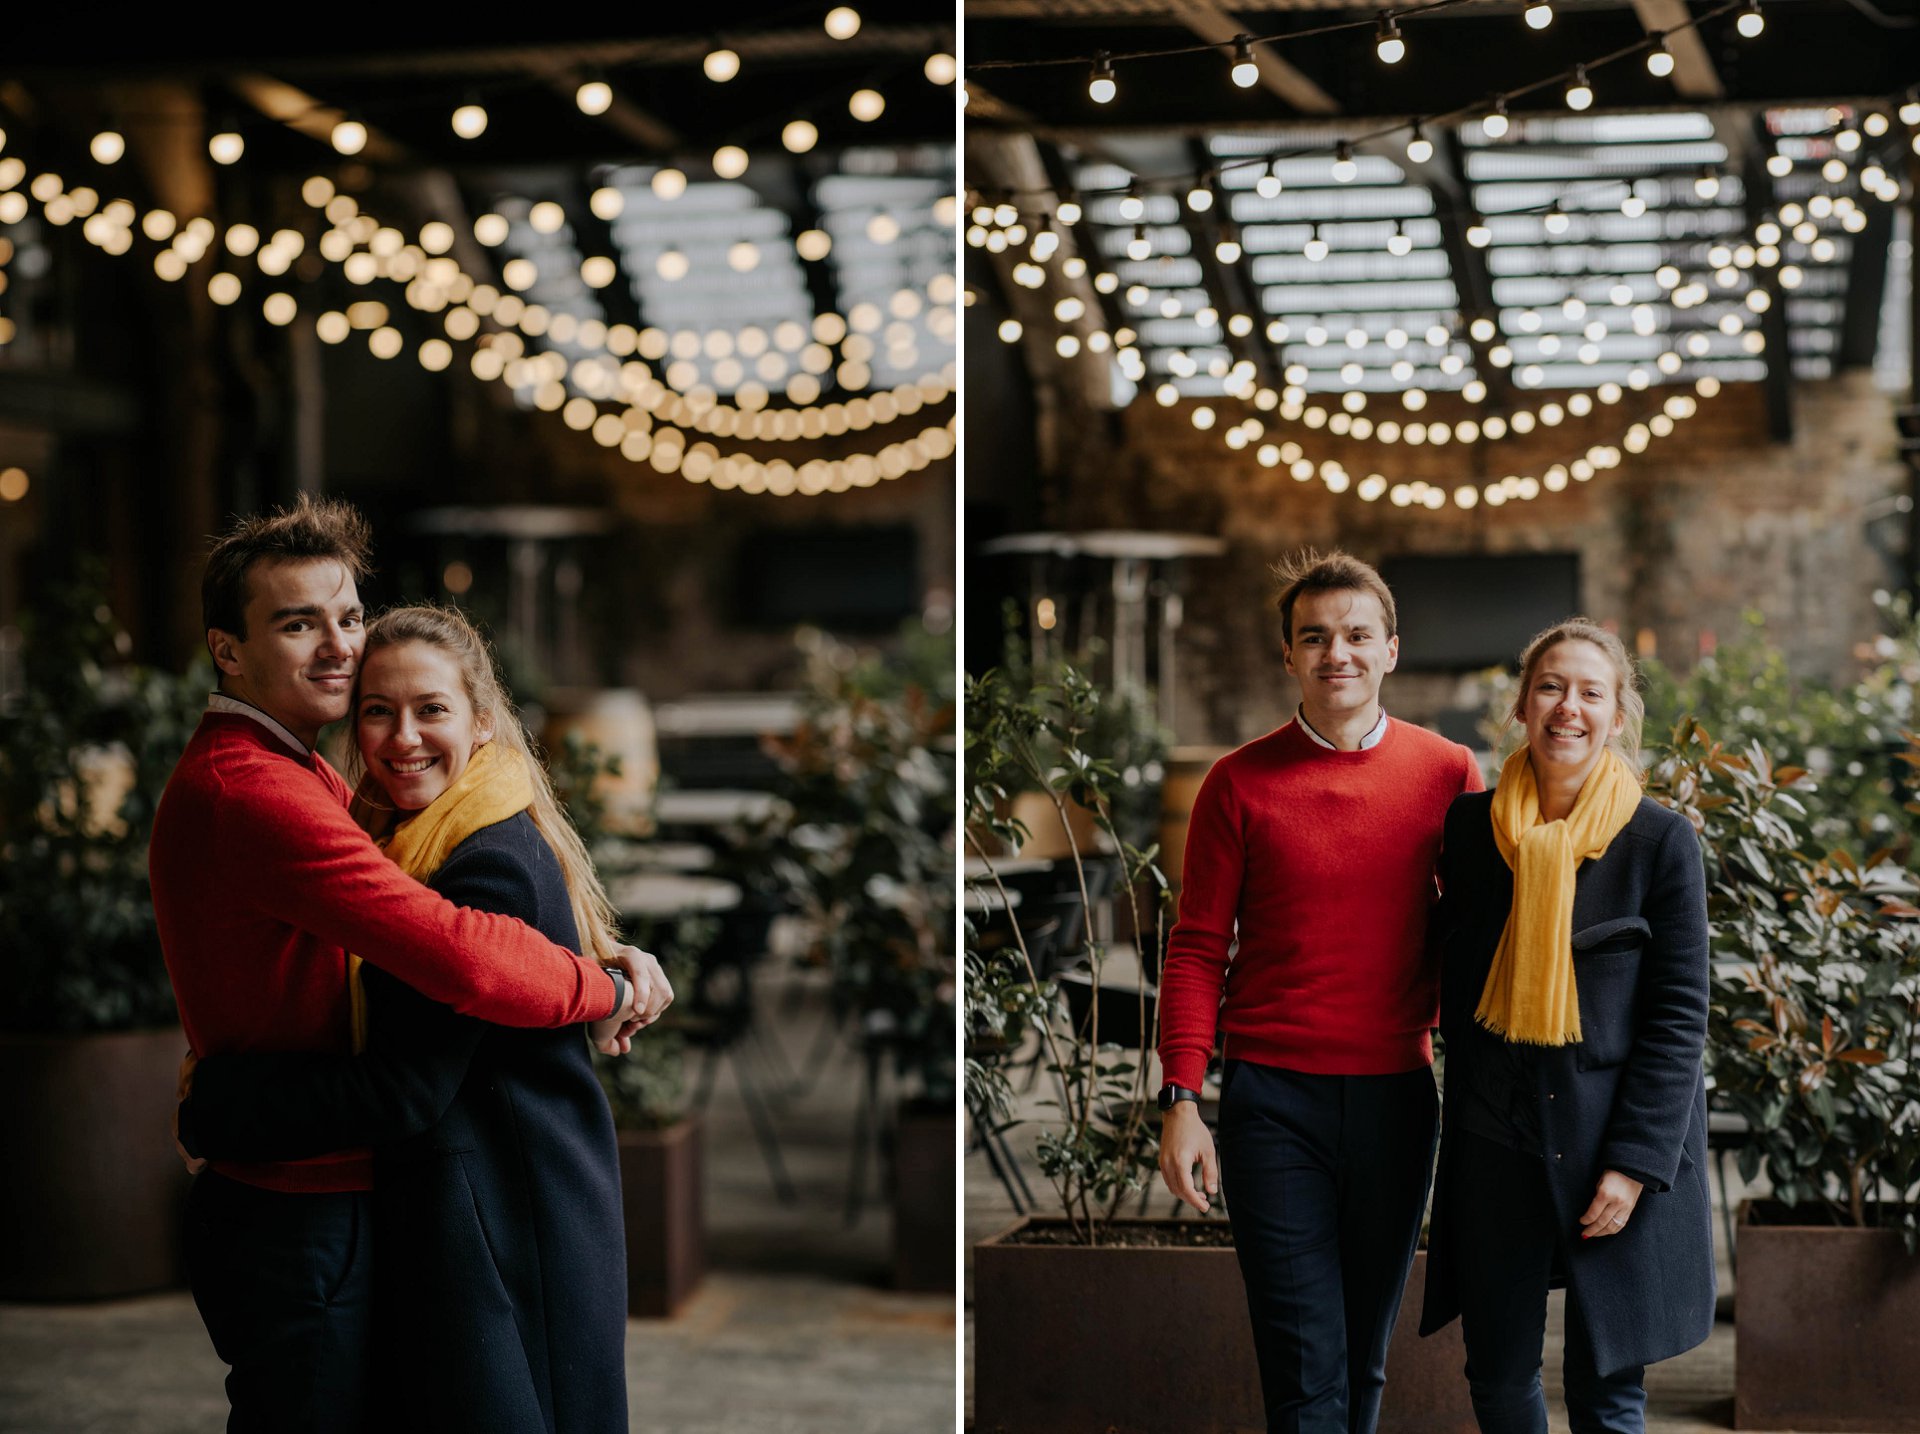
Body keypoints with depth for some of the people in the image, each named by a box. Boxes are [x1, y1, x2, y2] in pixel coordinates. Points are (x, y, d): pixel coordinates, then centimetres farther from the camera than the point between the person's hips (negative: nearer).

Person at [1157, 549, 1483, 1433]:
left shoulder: (1447, 774, 3)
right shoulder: (1240, 783, 0)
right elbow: (1198, 950, 1)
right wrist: (1181, 1101, -7)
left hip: (1397, 1094, 2)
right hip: (1273, 1096, -2)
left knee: (1364, 1358, 12)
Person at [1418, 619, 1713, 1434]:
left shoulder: (1660, 840, -6)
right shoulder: (1470, 826, 2)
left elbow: (1679, 1015, -6)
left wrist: (1634, 1161, -11)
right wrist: (1469, 1105, 9)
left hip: (1612, 1137, -3)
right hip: (1494, 1136, 3)